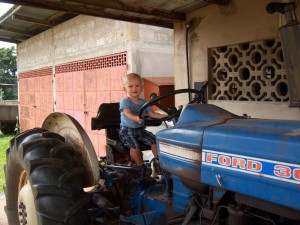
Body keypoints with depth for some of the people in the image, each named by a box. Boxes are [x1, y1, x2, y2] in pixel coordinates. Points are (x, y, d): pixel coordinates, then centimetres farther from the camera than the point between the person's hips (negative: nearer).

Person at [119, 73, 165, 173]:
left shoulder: (144, 102, 7)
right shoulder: (125, 101, -13)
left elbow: (152, 113, 5)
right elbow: (127, 113, -29)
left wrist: (163, 116, -13)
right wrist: (136, 118, -51)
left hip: (140, 129, 6)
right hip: (127, 130, -6)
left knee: (154, 140, -7)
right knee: (134, 146, -28)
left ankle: (157, 162, 12)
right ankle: (140, 165, -6)